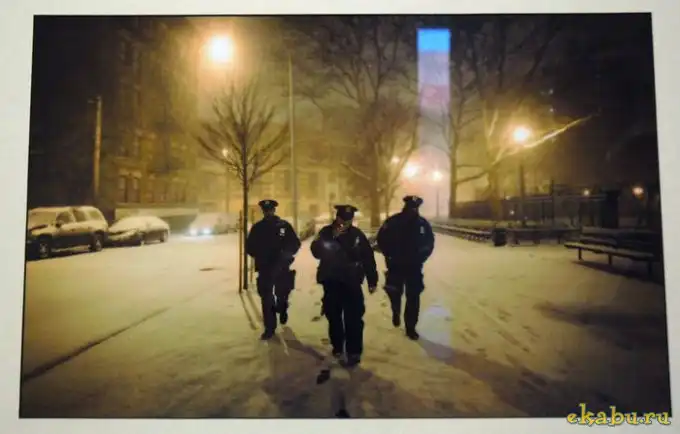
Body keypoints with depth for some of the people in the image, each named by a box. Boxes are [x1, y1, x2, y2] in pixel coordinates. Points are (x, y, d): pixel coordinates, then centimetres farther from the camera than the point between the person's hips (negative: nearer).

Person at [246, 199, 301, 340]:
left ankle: (282, 311, 45)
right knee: (266, 299, 1)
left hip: (282, 268, -1)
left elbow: (295, 244, 0)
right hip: (264, 268, 1)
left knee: (282, 295, 12)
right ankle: (269, 328, 11)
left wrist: (286, 255, -13)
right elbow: (249, 247, 7)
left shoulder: (284, 225, -2)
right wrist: (258, 256, -8)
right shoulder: (257, 227, 4)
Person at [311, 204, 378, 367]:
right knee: (333, 316, 12)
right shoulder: (326, 232, -1)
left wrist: (372, 280, 4)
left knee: (353, 318, -7)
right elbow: (316, 252, -16)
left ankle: (354, 352, 1)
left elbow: (368, 258, 4)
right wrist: (332, 238, -24)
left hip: (352, 283, -1)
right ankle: (337, 346, 30)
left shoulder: (357, 235, -1)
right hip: (331, 282, 2)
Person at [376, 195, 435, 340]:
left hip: (414, 266, 1)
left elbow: (429, 243, 7)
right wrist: (390, 256, -7)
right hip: (395, 265, -1)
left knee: (413, 297, 3)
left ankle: (410, 327, 14)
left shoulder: (423, 223, -3)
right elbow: (382, 240, -3)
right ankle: (396, 311, 39)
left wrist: (420, 258, -2)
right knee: (395, 292, 6)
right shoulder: (393, 222, -10)